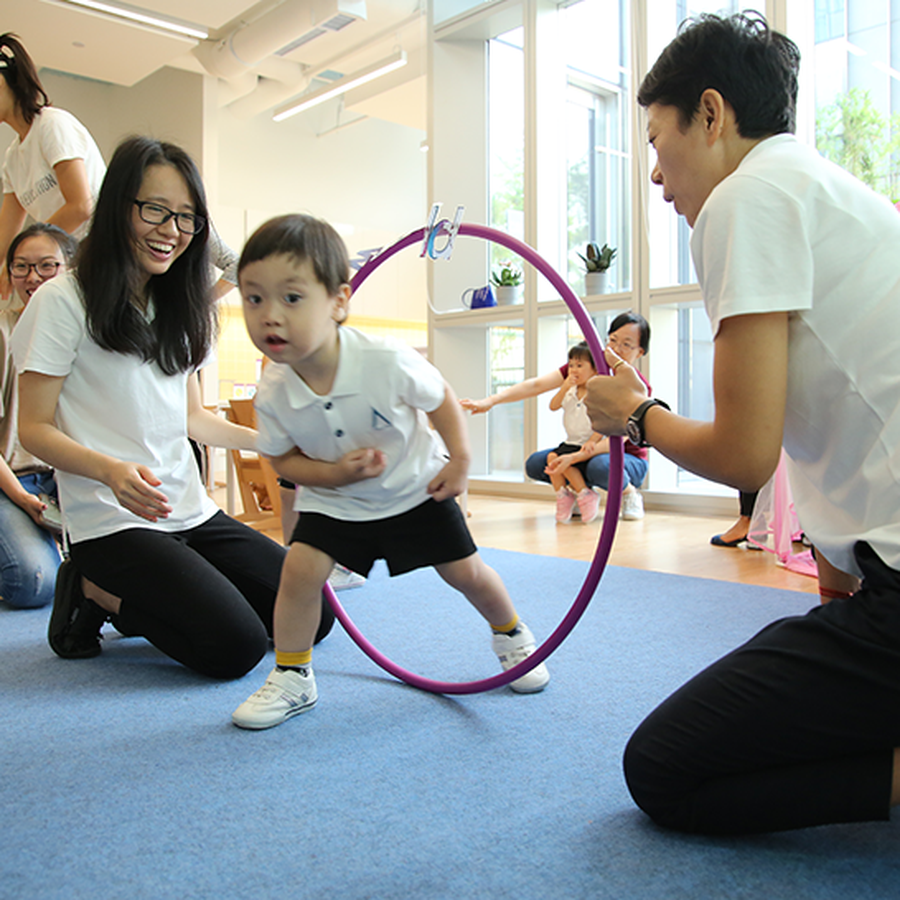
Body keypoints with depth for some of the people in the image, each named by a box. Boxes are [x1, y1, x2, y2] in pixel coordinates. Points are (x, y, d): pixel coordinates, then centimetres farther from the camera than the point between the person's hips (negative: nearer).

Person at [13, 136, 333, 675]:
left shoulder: (179, 305, 14)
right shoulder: (65, 300, -7)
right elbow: (35, 429, -8)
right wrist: (110, 470, -27)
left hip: (190, 511, 7)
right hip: (111, 523, -7)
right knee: (236, 646, -19)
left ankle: (137, 598, 11)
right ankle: (94, 592, 3)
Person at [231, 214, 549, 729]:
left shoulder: (388, 362, -31)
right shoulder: (273, 394, -22)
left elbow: (441, 398, -11)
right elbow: (284, 460, -7)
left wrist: (459, 462, -11)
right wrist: (335, 473, -25)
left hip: (416, 489, -1)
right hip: (333, 499, 2)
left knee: (464, 570, 7)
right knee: (300, 568, -15)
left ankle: (513, 636, 37)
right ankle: (292, 678, 6)